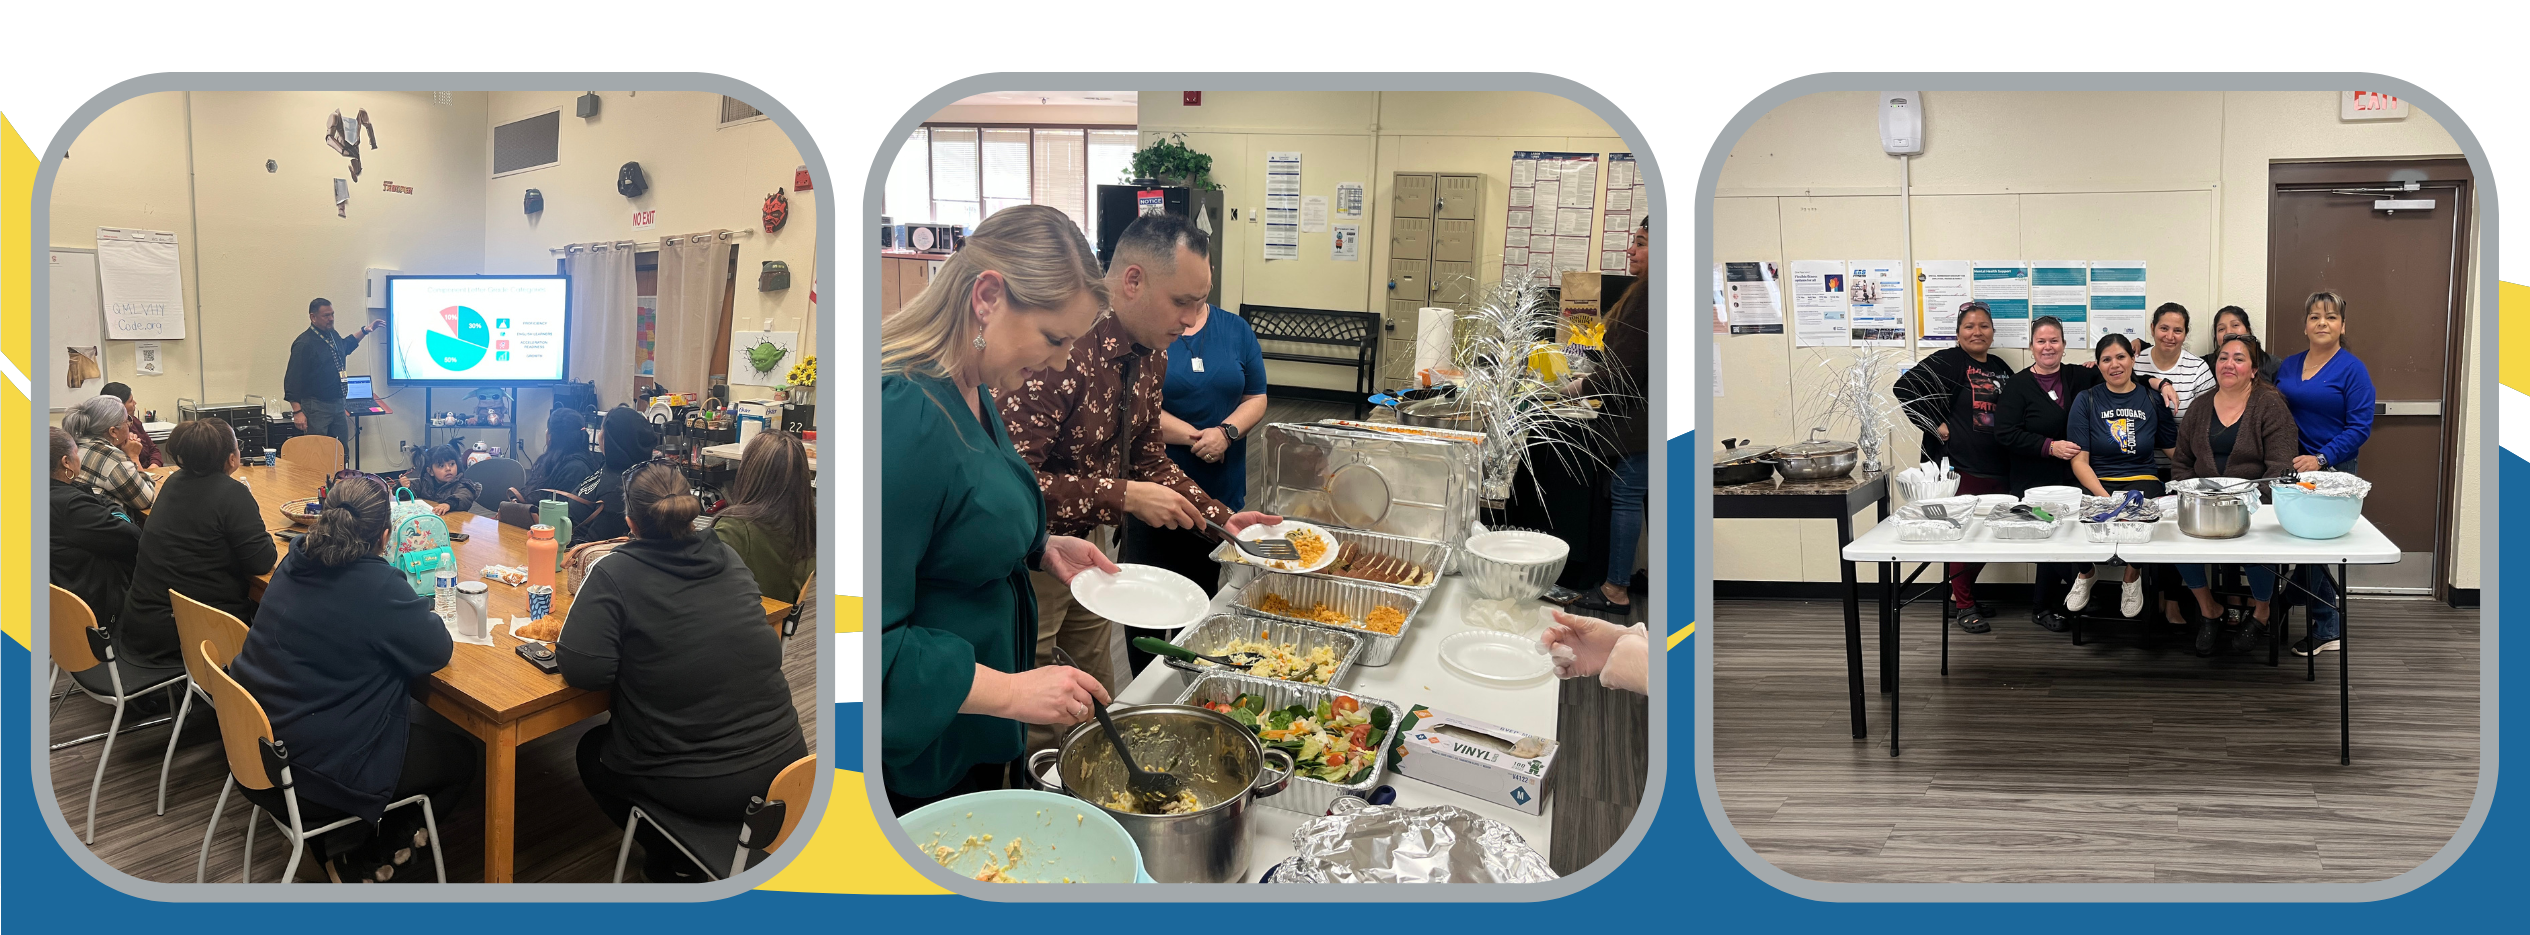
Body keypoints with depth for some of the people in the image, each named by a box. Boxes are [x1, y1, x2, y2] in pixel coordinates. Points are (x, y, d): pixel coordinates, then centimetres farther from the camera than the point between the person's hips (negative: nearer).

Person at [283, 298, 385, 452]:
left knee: (343, 451, 11)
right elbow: (293, 379, -18)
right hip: (316, 408, -8)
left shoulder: (333, 335, 9)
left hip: (338, 405, 8)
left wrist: (365, 331, 29)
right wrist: (297, 412, -22)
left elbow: (345, 346, 36)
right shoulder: (304, 344, -16)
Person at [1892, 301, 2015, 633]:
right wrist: (1937, 426, -15)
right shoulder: (1949, 362, -7)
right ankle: (1964, 605, 11)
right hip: (1959, 467, -7)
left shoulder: (2001, 369, 15)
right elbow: (1905, 388, -16)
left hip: (1996, 469, 7)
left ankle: (1959, 594, 27)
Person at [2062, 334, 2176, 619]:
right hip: (2096, 484, 0)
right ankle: (2087, 571, 4)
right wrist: (2104, 497, -17)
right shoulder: (2086, 400, 4)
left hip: (2142, 481, 0)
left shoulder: (2152, 400, 10)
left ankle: (2133, 574, -1)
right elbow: (2079, 461, -2)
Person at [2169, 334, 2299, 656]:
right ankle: (2208, 609, -3)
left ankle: (2261, 612, 0)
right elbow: (2180, 462, 15)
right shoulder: (2200, 407, 13)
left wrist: (2253, 498, -23)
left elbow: (2280, 466, -9)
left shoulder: (2271, 405, -1)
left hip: (2254, 500, -3)